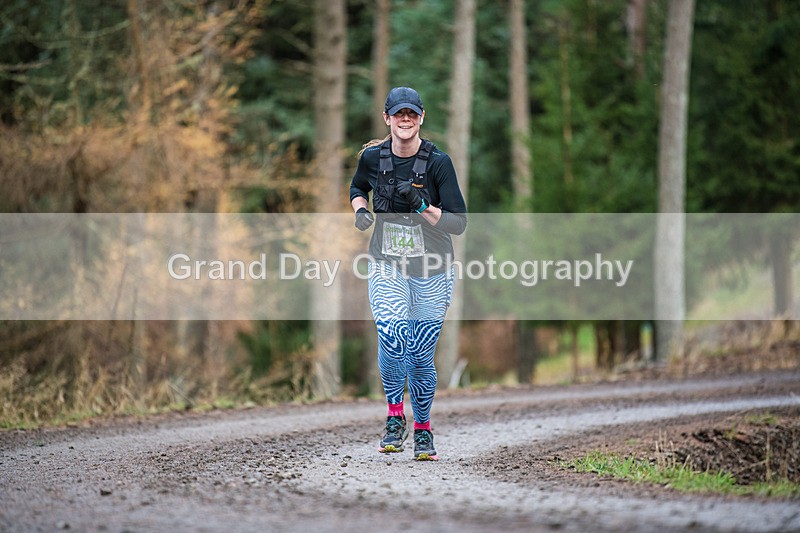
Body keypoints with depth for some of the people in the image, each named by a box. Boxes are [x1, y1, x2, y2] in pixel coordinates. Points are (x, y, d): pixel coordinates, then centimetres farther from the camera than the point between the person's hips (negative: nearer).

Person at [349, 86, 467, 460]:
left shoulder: (438, 162, -12)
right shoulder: (372, 156, -3)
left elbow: (459, 223, -13)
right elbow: (357, 188, 20)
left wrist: (422, 207, -26)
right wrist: (360, 210, -1)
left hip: (432, 274, -1)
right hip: (386, 266, 1)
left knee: (421, 356, 0)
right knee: (392, 338, -23)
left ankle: (423, 432, 21)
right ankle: (395, 419, -4)